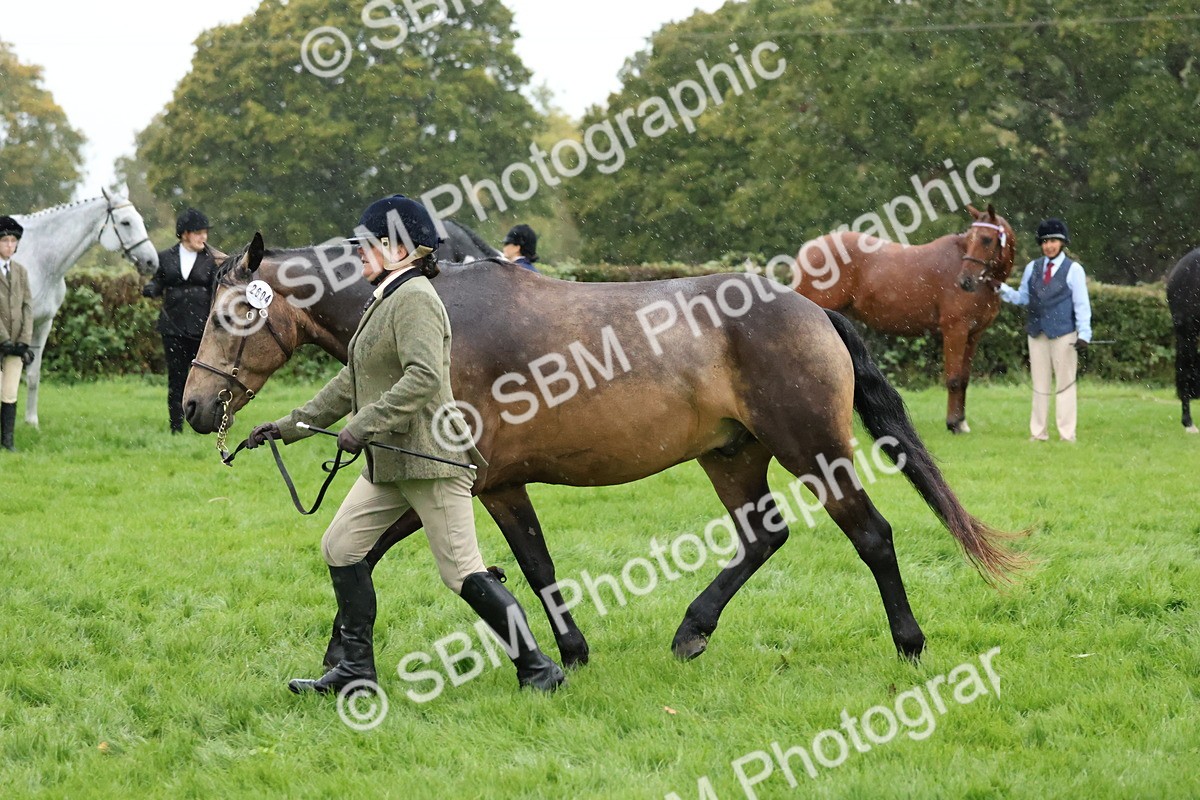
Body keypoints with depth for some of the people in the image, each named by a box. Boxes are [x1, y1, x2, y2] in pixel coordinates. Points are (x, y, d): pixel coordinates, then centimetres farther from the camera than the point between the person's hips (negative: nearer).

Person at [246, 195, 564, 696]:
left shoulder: (414, 299, -14)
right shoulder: (384, 301, 18)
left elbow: (424, 378, -29)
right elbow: (350, 384, 24)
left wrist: (366, 424, -32)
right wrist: (289, 427, 22)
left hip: (431, 458, -10)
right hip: (389, 463, 10)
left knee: (462, 572, -9)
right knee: (340, 547, 7)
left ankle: (536, 668, -1)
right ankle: (357, 670, 13)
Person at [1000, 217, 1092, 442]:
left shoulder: (1073, 269, -2)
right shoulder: (1032, 268, 10)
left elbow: (1082, 304, -4)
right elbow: (1023, 298, 10)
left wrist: (1084, 334, -11)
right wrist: (1002, 289, -6)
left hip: (1064, 334, -4)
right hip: (1037, 332, 4)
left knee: (1065, 383, 0)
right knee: (1040, 384, 8)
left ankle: (1067, 434, 3)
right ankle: (1038, 432, 13)